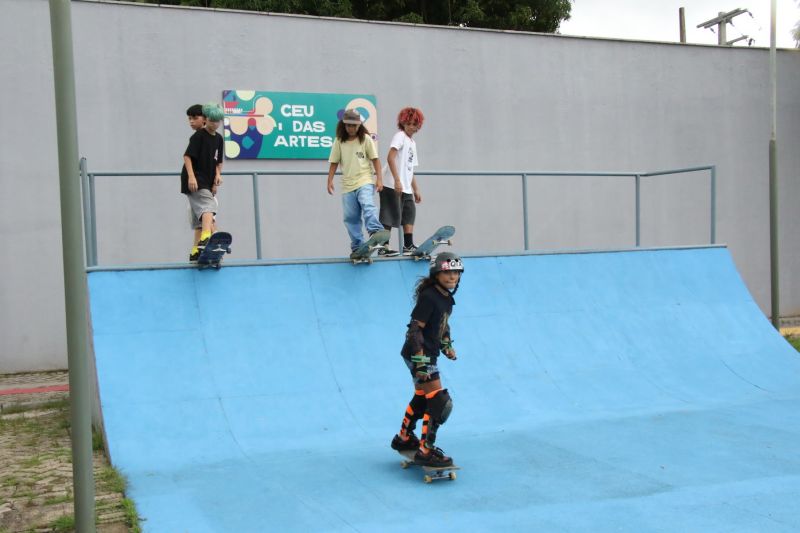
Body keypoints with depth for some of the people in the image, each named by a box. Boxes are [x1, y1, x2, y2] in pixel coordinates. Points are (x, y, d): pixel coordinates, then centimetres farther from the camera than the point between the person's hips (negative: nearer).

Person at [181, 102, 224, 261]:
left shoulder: (218, 138, 14)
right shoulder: (199, 135, -8)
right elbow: (187, 156, -15)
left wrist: (218, 174, 4)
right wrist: (191, 176, -25)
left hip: (207, 183, 9)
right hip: (195, 181, -9)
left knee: (201, 219, 12)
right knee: (208, 207, -30)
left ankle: (196, 251, 19)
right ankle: (205, 239, -50)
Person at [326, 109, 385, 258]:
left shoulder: (366, 138, 1)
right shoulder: (339, 141, 6)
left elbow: (374, 159, 2)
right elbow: (334, 162, 8)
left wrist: (379, 178, -5)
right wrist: (330, 180, -2)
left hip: (365, 181, -3)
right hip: (348, 185, 3)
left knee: (368, 205, -30)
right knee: (351, 218, 3)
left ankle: (375, 231, -42)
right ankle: (357, 247, 10)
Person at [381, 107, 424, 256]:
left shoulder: (413, 143, 22)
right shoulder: (400, 136, -5)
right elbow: (390, 158, -18)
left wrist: (416, 190, 23)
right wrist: (397, 180, -26)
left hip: (406, 188, 9)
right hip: (393, 186, -9)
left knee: (410, 214, 8)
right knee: (390, 216, -7)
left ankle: (408, 246, 13)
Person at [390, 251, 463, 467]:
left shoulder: (447, 297, 7)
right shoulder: (428, 297, -21)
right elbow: (415, 329, -23)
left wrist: (447, 344, 12)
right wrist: (421, 362, -26)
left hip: (429, 354, 10)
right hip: (418, 354, -10)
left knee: (421, 398, 22)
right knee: (439, 401, -12)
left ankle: (404, 438, 39)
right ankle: (425, 451, -5)